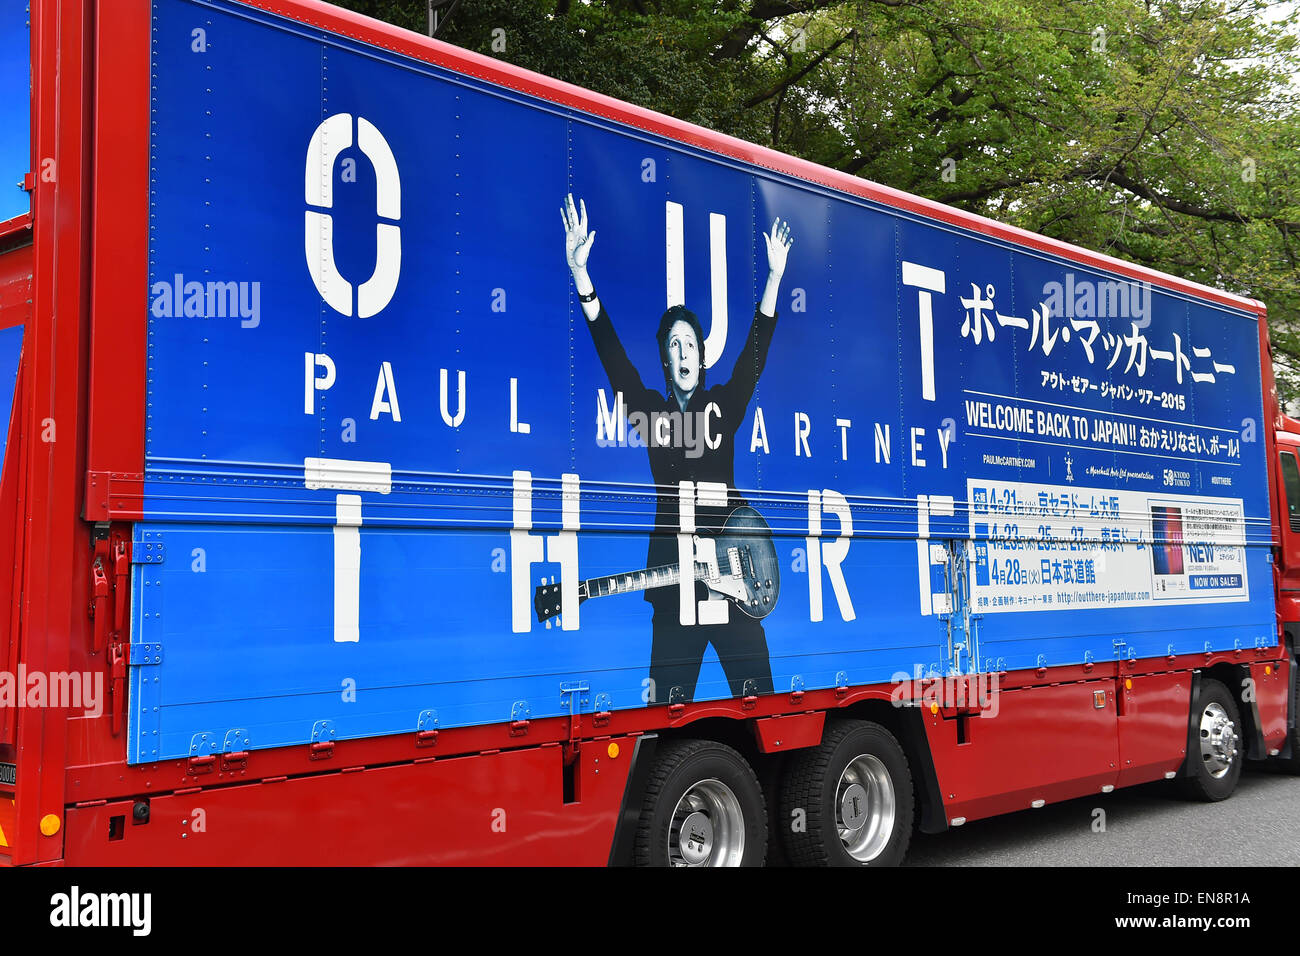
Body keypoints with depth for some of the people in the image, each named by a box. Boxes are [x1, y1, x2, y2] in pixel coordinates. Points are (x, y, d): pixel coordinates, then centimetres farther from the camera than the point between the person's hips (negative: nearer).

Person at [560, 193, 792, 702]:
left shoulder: (724, 403, 12)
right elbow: (610, 348, 4)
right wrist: (579, 271, -4)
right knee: (669, 693, 0)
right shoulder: (651, 409, 10)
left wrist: (775, 276, 0)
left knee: (756, 689, -2)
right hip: (673, 564, 0)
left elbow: (756, 349, 7)